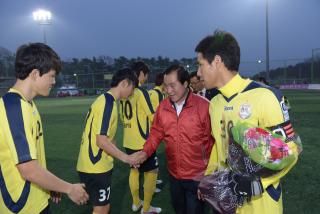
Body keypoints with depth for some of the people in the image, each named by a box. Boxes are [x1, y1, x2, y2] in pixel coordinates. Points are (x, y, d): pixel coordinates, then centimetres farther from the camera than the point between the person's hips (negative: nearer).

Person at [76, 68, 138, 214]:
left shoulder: (105, 99, 10)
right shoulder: (108, 102, -20)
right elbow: (102, 141, -23)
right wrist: (126, 158, -14)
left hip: (95, 164, 9)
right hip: (95, 166, -9)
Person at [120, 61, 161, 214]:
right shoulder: (141, 92, -16)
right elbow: (152, 117, -13)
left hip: (129, 141, 8)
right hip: (142, 141, -8)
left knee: (134, 170, 21)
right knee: (151, 172, 6)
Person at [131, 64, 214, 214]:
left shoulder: (203, 106, -19)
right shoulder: (162, 107, -3)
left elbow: (213, 140, -14)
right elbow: (156, 133, 4)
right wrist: (146, 152, -11)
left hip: (197, 175, -5)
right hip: (174, 173, 5)